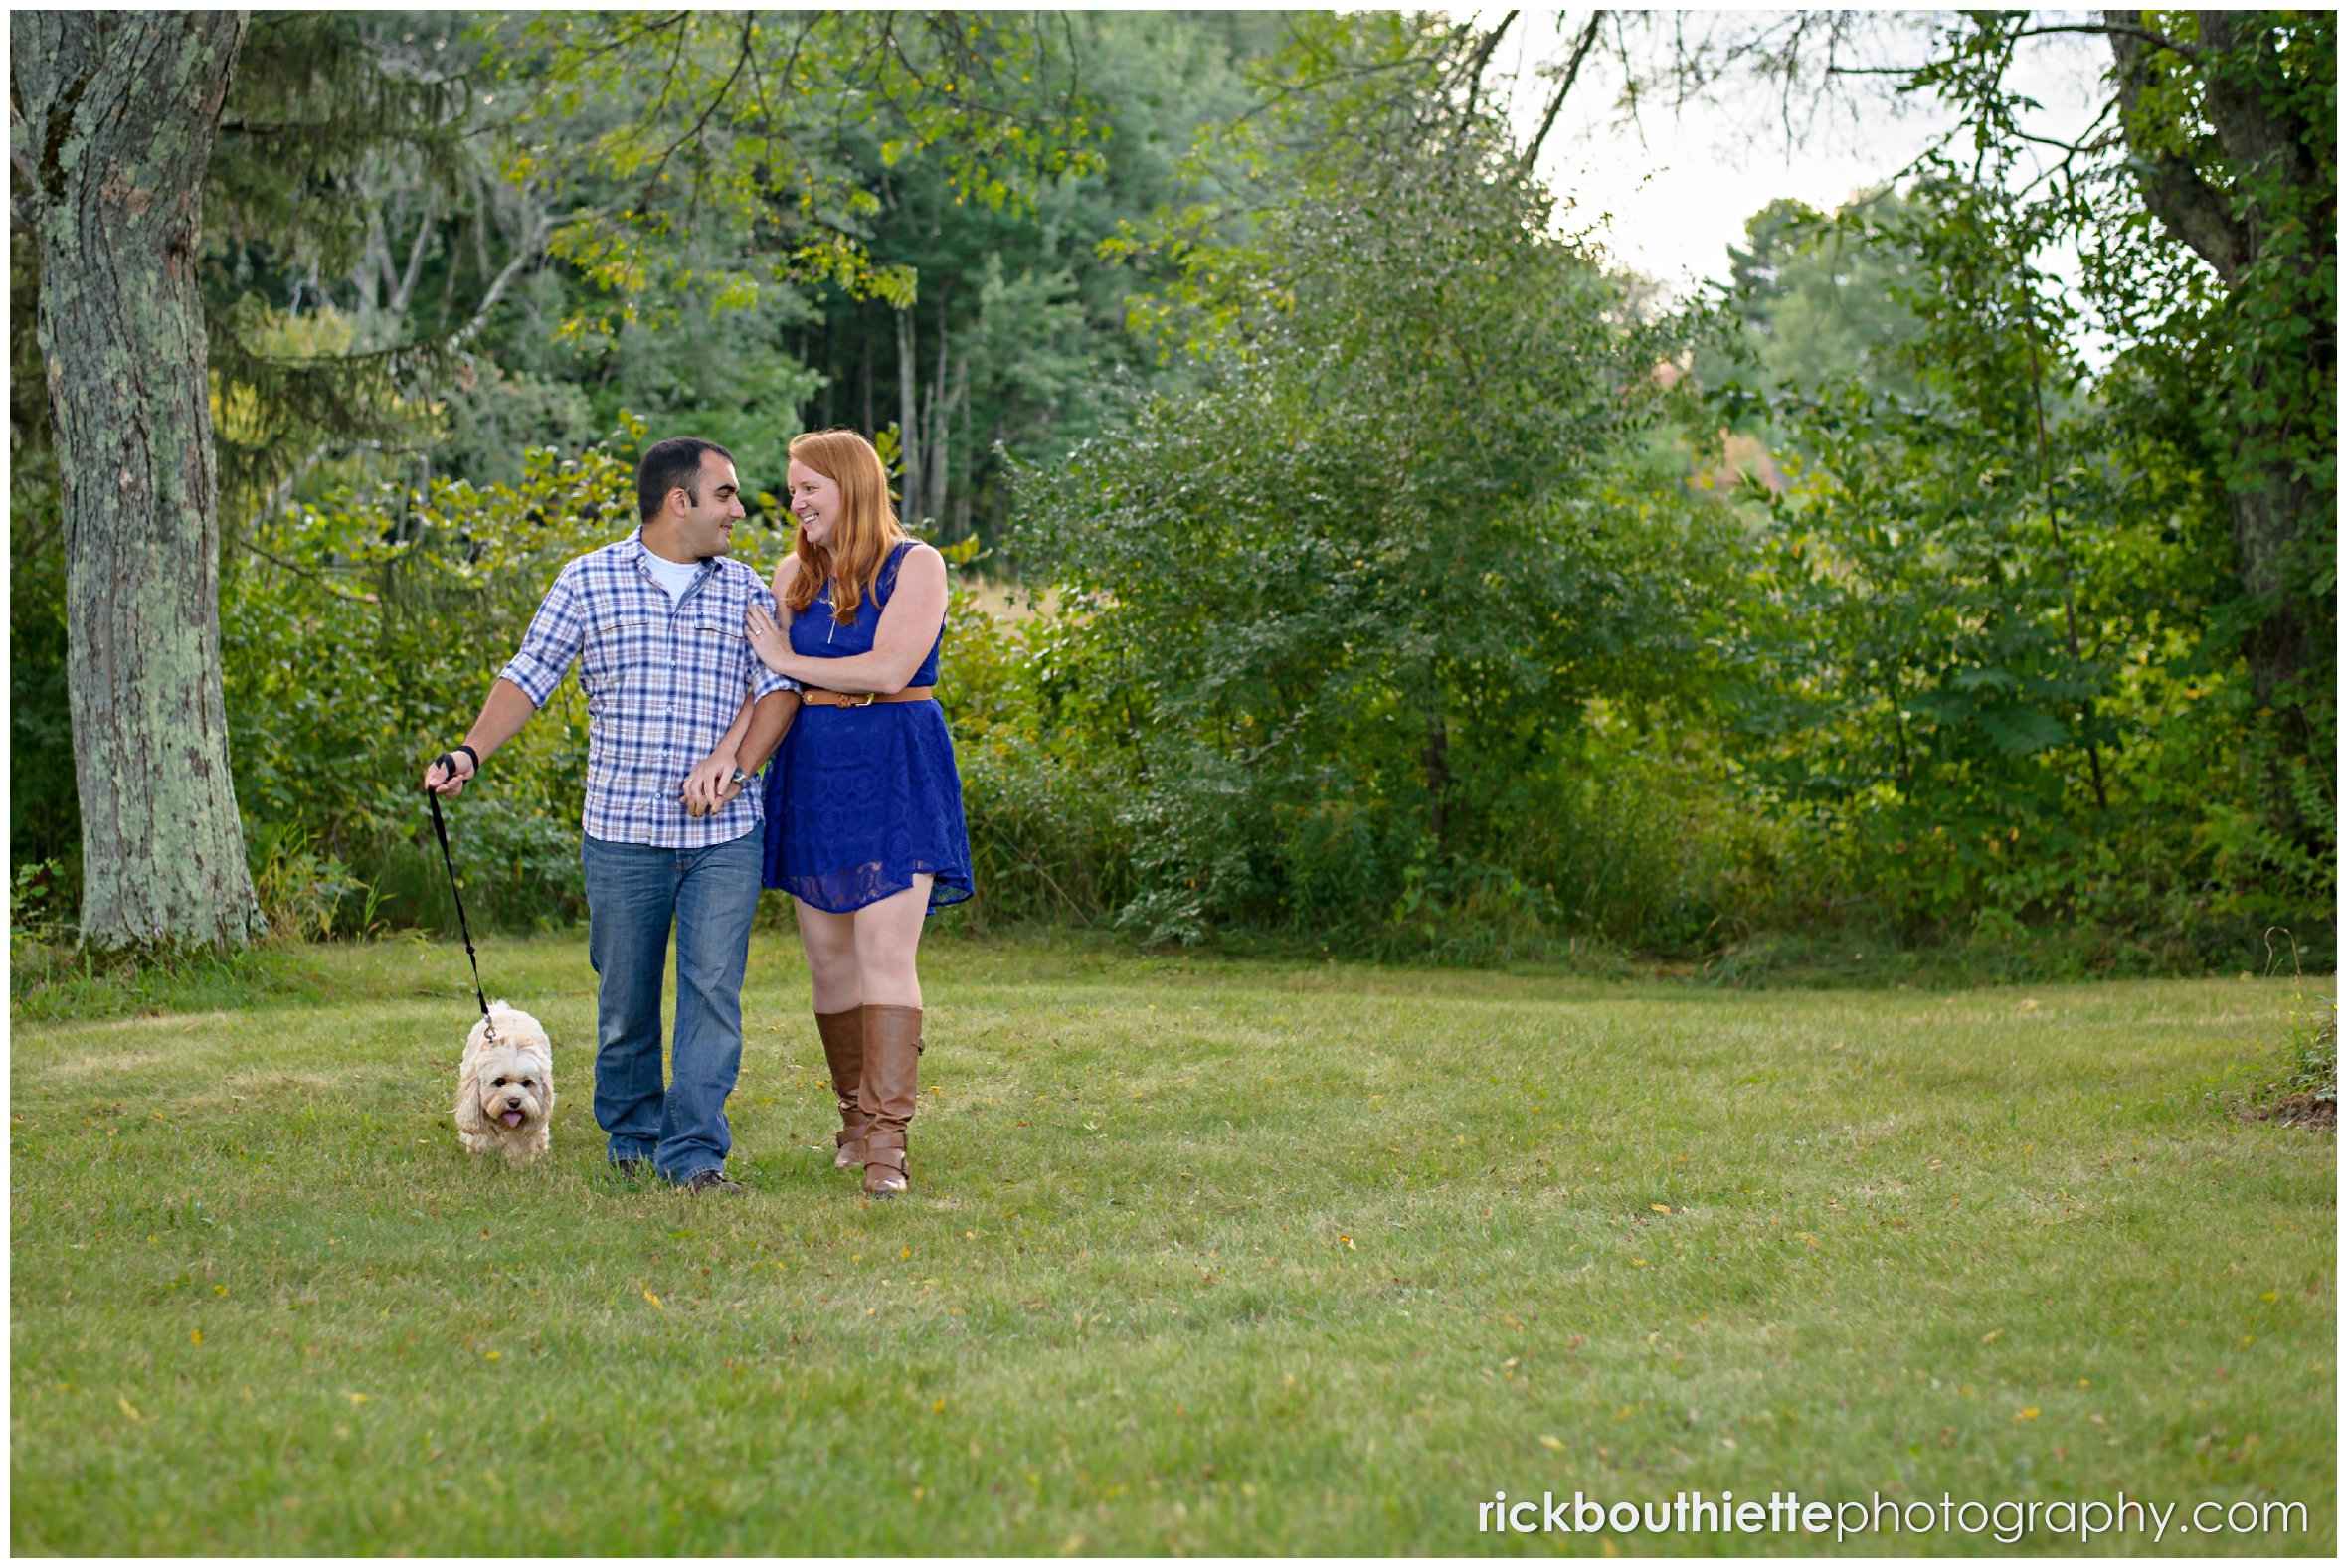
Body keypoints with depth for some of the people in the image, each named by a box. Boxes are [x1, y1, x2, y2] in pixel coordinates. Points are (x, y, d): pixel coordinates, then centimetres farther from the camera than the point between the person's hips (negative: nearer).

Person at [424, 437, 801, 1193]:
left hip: (725, 834, 1)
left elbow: (778, 685, 5)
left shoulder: (744, 589, 10)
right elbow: (529, 676, 2)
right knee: (625, 996, 6)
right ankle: (632, 1135, 23)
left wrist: (735, 761, -11)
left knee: (713, 988, -6)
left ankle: (695, 1151, -3)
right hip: (622, 830, -1)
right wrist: (471, 751, -11)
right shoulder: (588, 581, 3)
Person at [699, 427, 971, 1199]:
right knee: (828, 959, 8)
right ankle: (855, 1115, 22)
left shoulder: (913, 565, -4)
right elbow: (767, 680, 10)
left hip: (894, 772, -6)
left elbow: (888, 668, -16)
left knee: (885, 955, -13)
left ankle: (886, 1143, -16)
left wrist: (790, 662, -6)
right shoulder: (794, 573, 13)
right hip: (811, 773, 6)